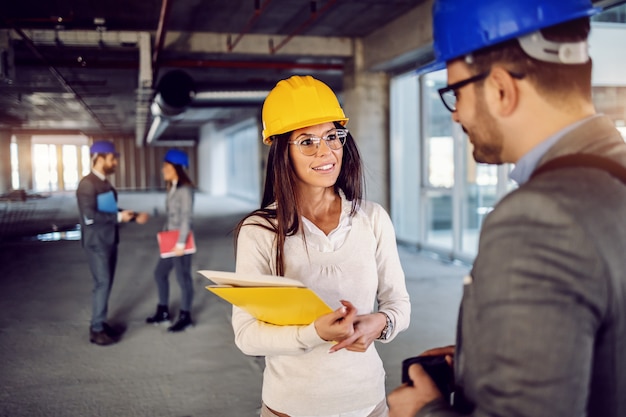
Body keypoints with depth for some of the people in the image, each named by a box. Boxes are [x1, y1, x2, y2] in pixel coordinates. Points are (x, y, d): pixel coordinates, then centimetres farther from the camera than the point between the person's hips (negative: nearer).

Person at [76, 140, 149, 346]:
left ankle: (100, 323, 23)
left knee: (107, 283, 13)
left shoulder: (105, 183, 11)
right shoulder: (87, 184, -16)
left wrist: (134, 216, 9)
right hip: (96, 242, -9)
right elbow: (90, 216, -23)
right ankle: (96, 330, 5)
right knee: (102, 283, -5)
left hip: (109, 240, 9)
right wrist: (118, 217, -19)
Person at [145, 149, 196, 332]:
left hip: (181, 239, -10)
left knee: (182, 277, 2)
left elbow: (186, 218, -19)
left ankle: (185, 317, 15)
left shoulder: (185, 189, -16)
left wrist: (181, 243, -20)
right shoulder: (172, 188, 12)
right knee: (160, 272, 16)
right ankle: (163, 312, 28)